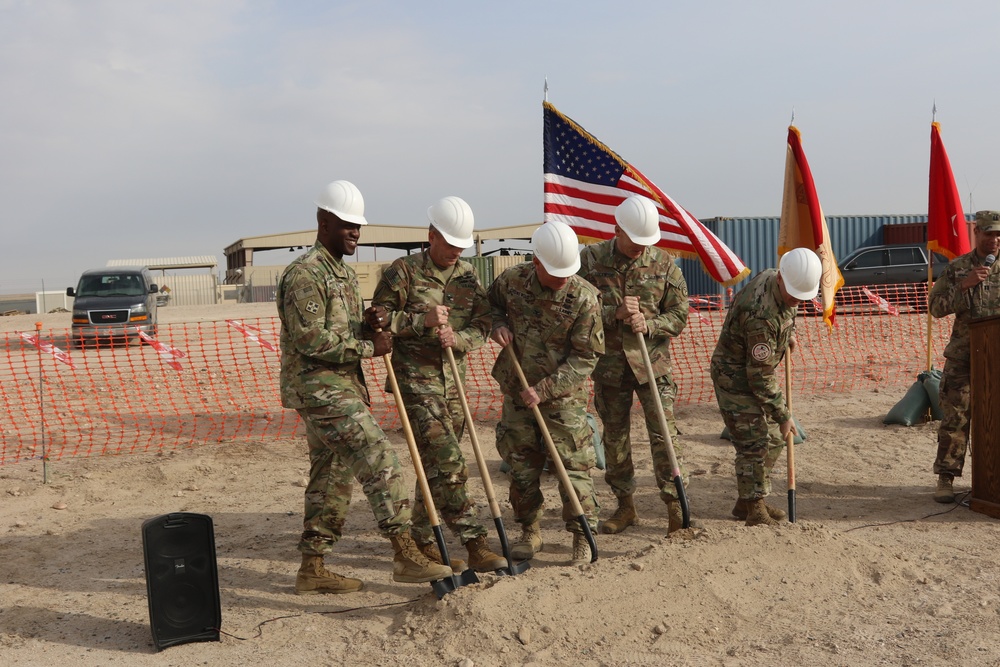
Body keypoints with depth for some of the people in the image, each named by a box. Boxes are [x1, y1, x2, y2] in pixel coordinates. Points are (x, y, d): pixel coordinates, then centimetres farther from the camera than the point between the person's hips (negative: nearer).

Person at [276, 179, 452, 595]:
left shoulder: (346, 274, 19)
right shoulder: (306, 273, -12)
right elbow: (310, 339, -20)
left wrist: (374, 326, 4)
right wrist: (368, 348, -14)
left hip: (342, 386, 10)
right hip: (319, 389, -10)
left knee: (333, 478, 12)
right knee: (378, 459, -18)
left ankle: (312, 569, 21)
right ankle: (405, 554, -18)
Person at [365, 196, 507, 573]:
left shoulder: (468, 276, 10)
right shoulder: (403, 271, -5)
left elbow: (481, 326, 6)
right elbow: (377, 319, -8)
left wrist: (456, 338, -16)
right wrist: (422, 320, -21)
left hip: (453, 378, 6)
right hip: (415, 378, -6)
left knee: (435, 464, 12)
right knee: (448, 463, -13)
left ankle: (421, 540, 25)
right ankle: (474, 542, -10)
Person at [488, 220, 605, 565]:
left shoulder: (584, 298, -17)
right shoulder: (512, 280, -6)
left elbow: (586, 357, -14)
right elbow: (490, 303, 17)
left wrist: (544, 390, -18)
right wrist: (497, 324, -7)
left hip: (563, 396, -4)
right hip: (516, 393, 4)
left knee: (573, 465, -2)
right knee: (521, 465, 11)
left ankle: (584, 535, 12)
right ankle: (529, 533, 27)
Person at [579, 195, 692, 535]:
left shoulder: (664, 264, -2)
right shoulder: (591, 259, -3)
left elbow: (679, 316, 0)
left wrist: (649, 324, -18)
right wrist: (614, 313, -19)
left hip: (652, 362, -1)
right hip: (608, 363, 1)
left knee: (664, 432, -5)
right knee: (615, 436, 10)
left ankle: (675, 503, 6)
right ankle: (625, 505, 24)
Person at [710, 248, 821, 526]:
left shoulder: (771, 277, -7)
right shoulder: (761, 316, -34)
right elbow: (760, 377, -27)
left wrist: (789, 331, 12)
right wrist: (783, 414, -19)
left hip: (756, 370, 10)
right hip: (735, 377, -10)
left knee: (773, 439, 13)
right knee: (754, 443, -12)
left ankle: (747, 502, 23)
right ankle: (754, 509, 0)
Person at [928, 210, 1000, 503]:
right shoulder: (957, 268, 3)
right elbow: (935, 307, -3)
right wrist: (963, 285, -14)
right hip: (963, 357, -1)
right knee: (955, 418, -2)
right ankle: (945, 479, 4)